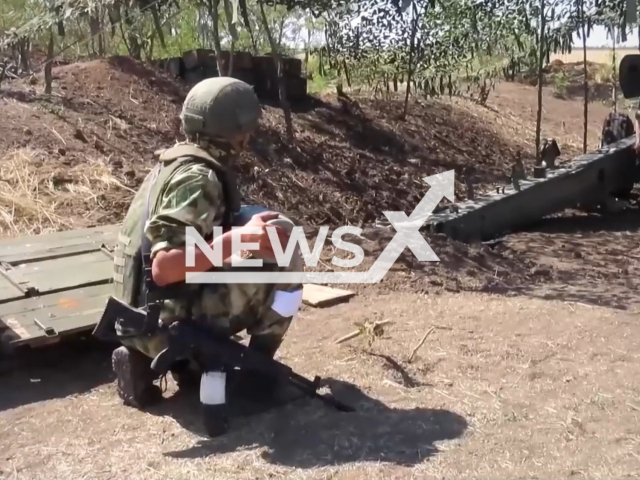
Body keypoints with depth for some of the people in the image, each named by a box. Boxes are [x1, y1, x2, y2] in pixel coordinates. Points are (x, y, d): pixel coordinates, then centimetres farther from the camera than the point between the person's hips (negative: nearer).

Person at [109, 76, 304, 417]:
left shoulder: (175, 161, 9)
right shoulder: (198, 177, -19)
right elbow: (164, 267, -28)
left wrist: (242, 229, 10)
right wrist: (239, 240, -31)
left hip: (143, 320, 9)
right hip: (165, 325, -9)